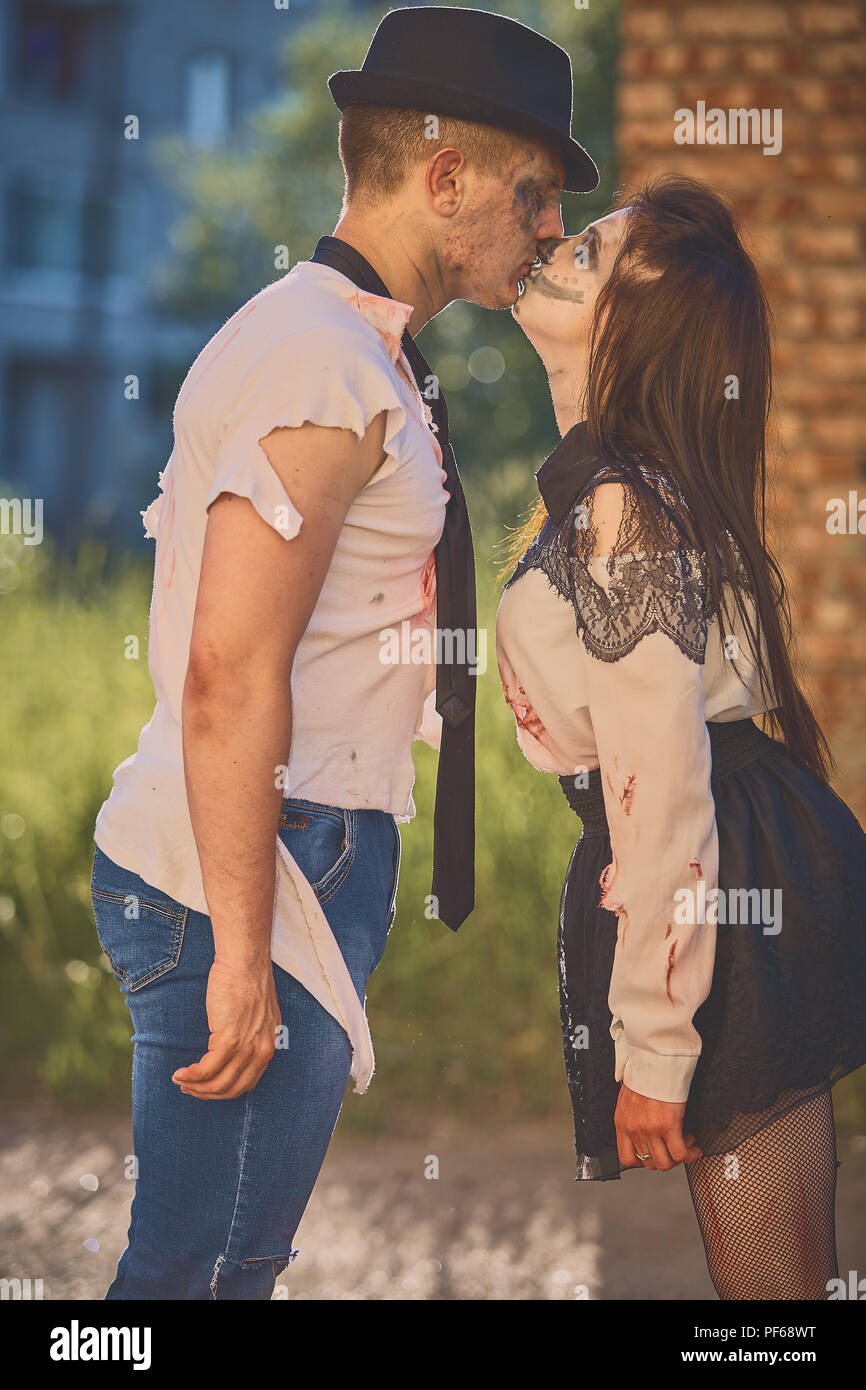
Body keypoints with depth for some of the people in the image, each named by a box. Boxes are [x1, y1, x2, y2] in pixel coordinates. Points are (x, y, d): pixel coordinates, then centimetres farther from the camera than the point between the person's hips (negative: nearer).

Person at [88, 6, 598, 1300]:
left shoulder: (362, 355, 17)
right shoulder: (324, 365, -16)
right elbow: (231, 679, -23)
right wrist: (243, 953, -25)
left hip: (314, 857, 10)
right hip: (253, 871, -10)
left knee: (238, 1247, 14)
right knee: (204, 1266, -5)